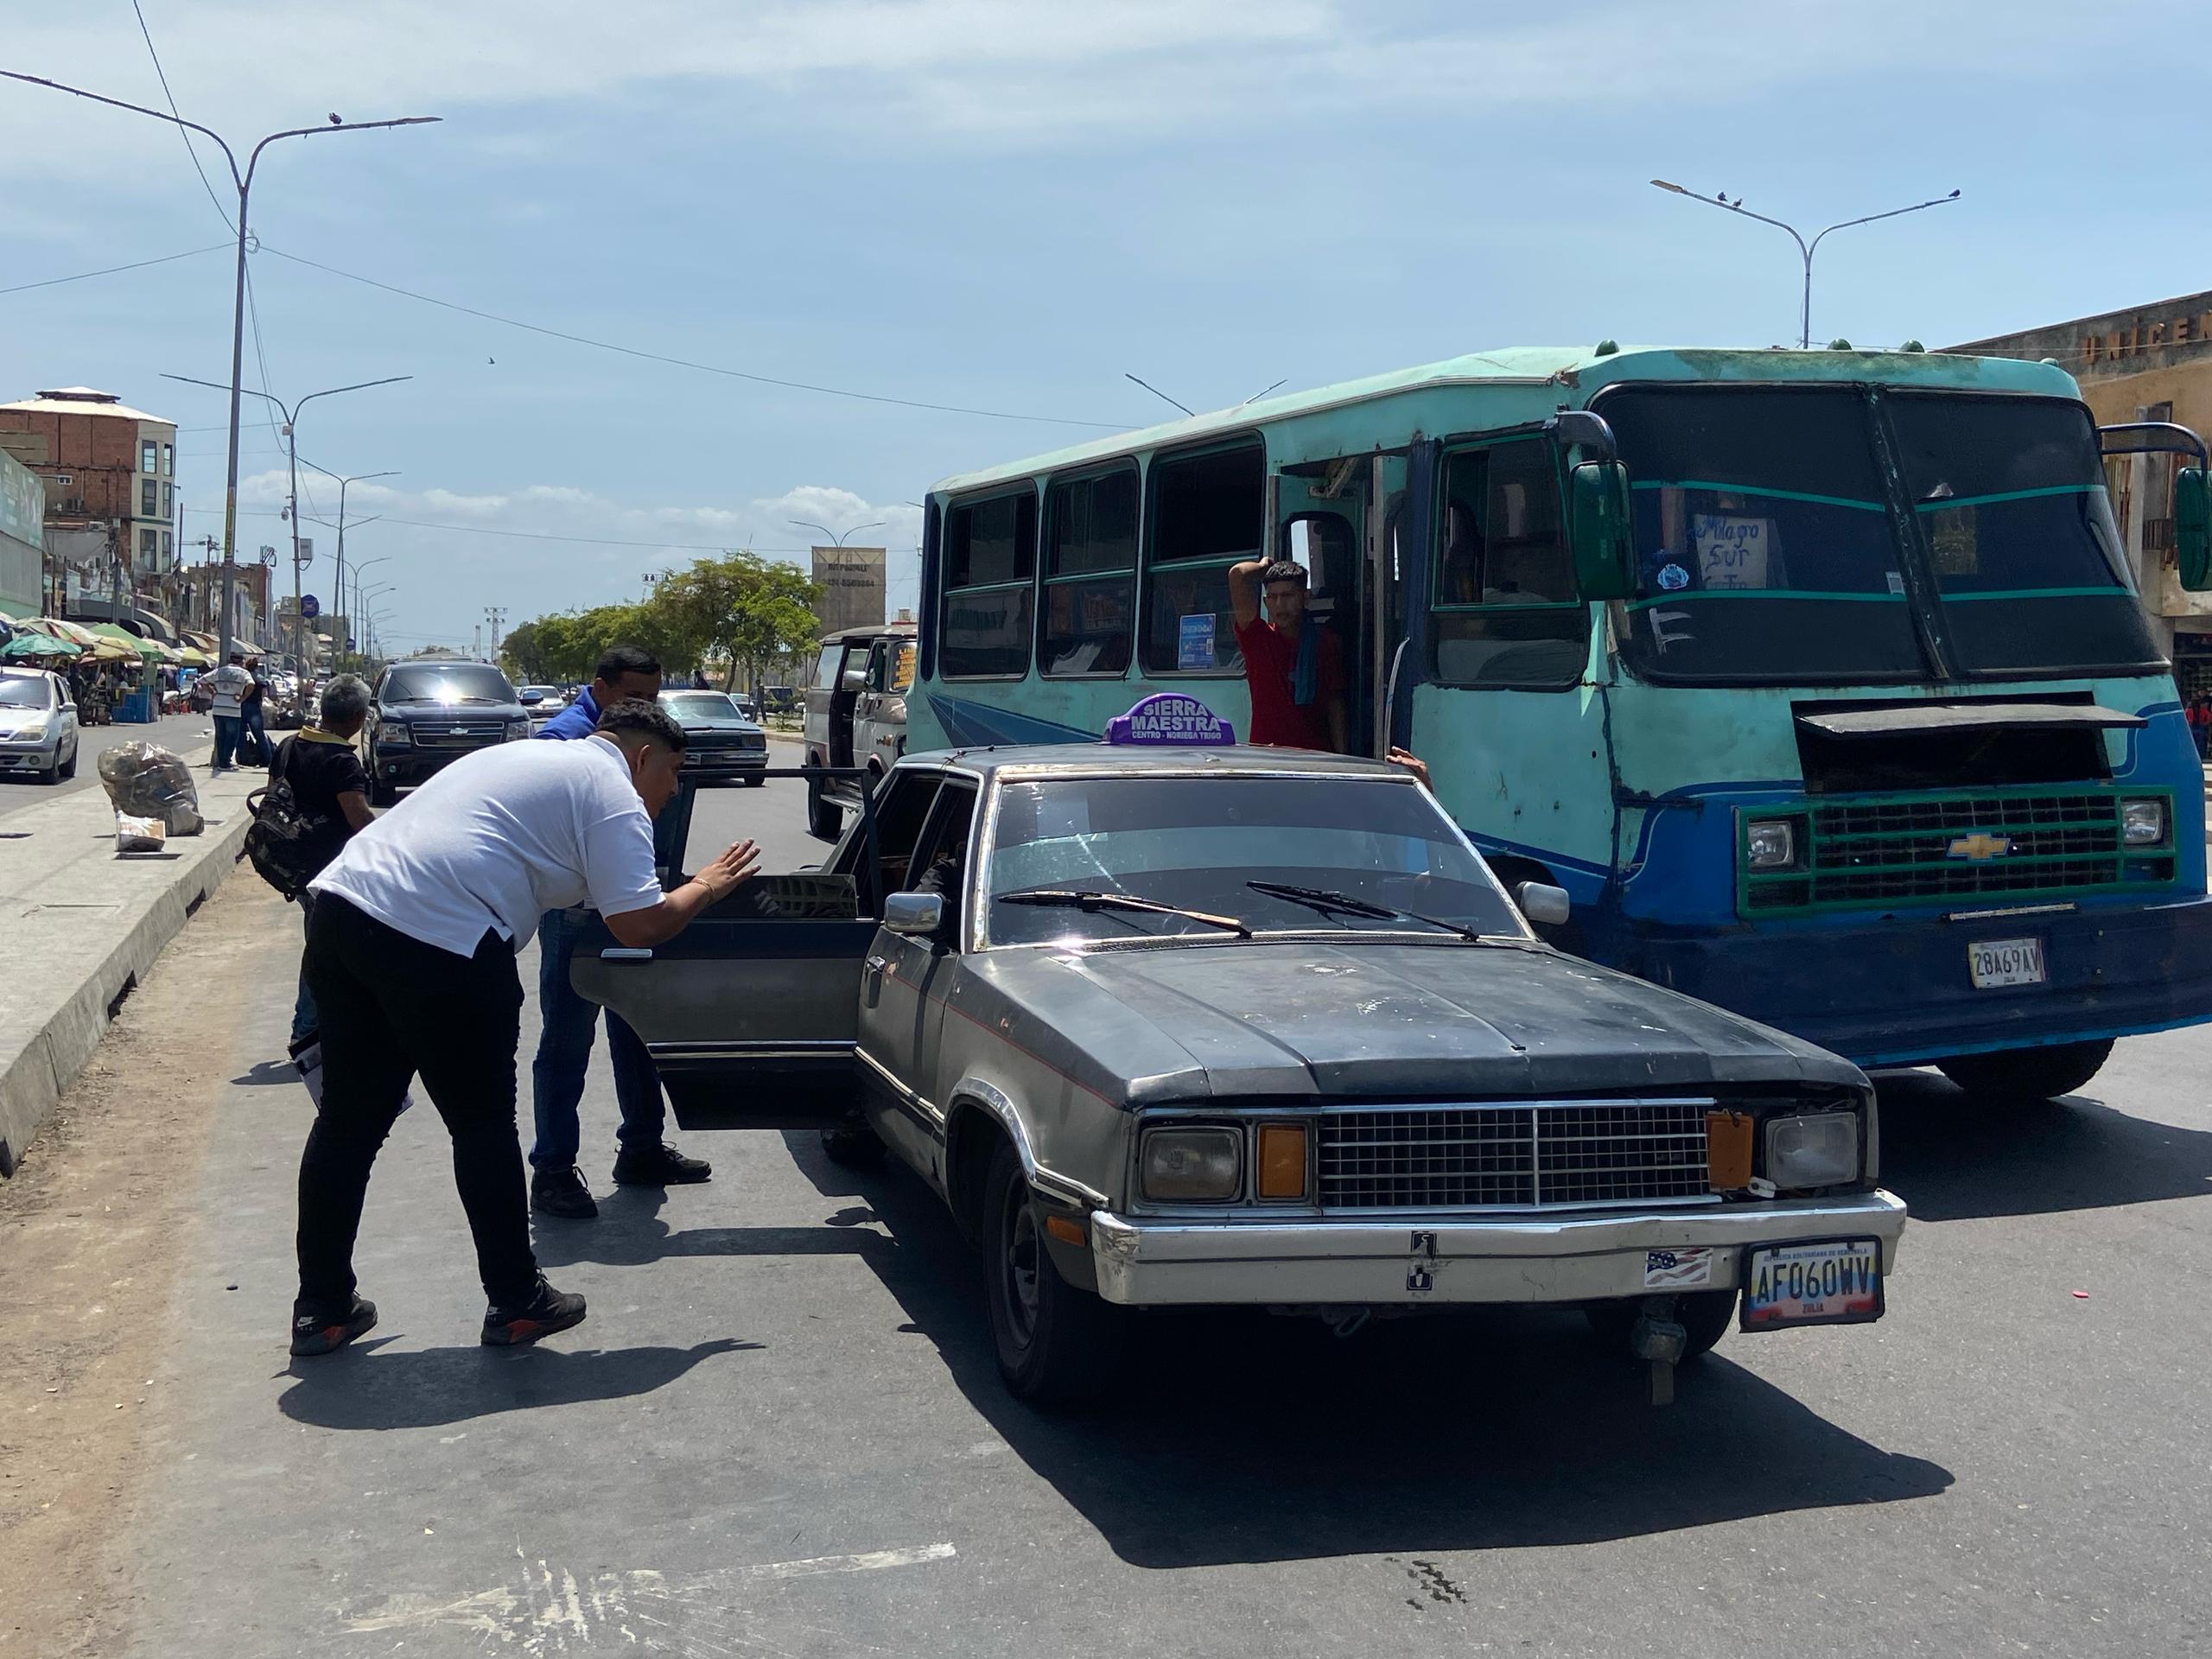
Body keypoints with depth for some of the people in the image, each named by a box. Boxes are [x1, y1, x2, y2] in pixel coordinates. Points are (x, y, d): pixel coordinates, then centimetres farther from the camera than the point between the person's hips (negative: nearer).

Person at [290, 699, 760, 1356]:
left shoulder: (531, 756, 28)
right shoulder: (612, 793, 2)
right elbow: (638, 925, -3)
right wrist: (703, 888, 12)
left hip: (342, 905, 8)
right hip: (437, 942, -8)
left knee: (348, 1121, 15)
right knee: (483, 1128, 6)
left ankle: (321, 1307, 23)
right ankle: (516, 1302, 18)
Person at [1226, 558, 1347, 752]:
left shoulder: (1325, 642, 9)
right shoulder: (1258, 638, 2)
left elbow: (1335, 702, 9)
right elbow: (1238, 575, -8)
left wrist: (1340, 756, 3)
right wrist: (1264, 567, 12)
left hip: (1315, 753, 2)